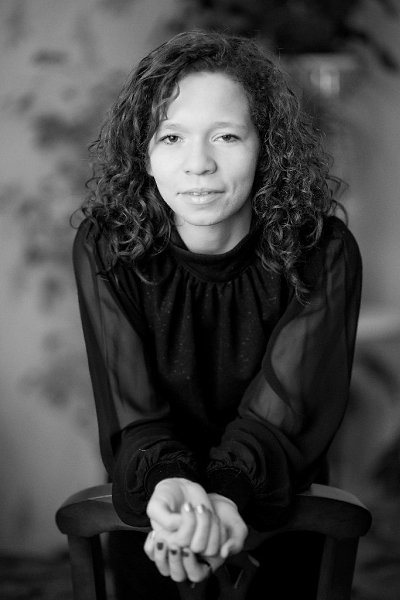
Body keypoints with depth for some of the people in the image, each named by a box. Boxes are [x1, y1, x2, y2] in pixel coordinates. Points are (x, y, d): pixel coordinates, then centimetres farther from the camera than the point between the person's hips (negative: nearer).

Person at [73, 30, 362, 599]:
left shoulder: (322, 254, -20)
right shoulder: (107, 249, -18)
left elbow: (283, 410, -23)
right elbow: (132, 412, -21)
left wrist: (228, 494, -44)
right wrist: (165, 486, -43)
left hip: (277, 507, 0)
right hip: (146, 505, 0)